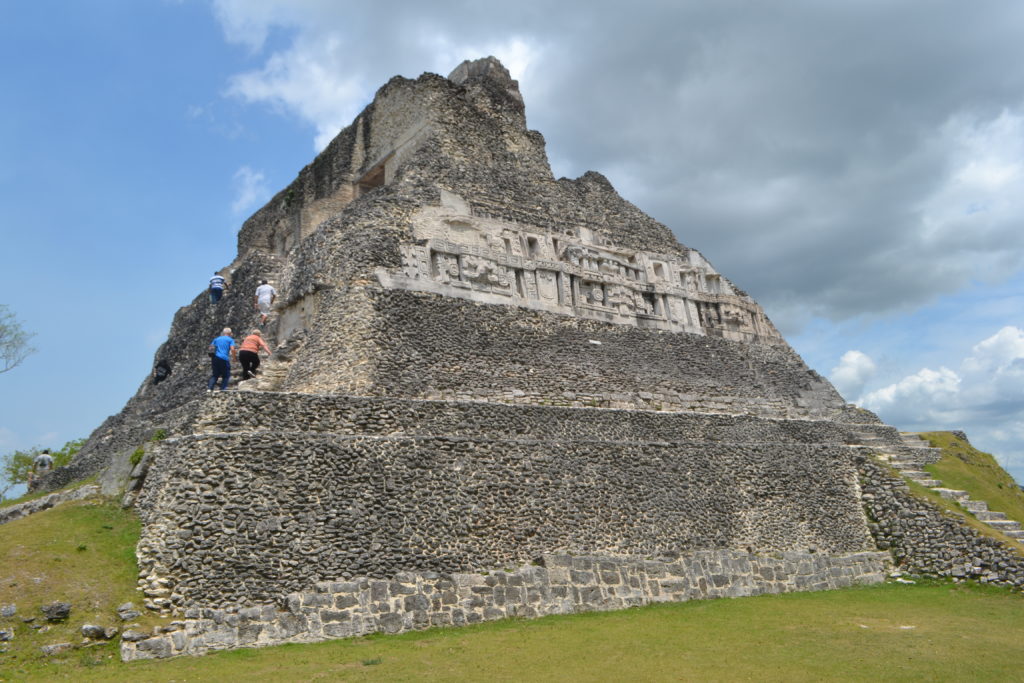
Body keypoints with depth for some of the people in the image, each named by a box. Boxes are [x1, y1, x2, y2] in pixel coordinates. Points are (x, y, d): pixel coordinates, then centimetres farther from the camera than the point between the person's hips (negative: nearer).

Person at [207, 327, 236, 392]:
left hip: (215, 357, 5)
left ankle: (209, 388, 1)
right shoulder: (230, 340, 4)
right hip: (224, 359, -5)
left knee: (215, 375, 14)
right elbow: (232, 349, -9)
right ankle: (222, 389, 0)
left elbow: (210, 347, 13)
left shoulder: (217, 339, 20)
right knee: (226, 376, 8)